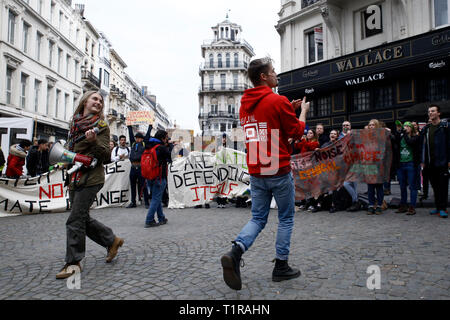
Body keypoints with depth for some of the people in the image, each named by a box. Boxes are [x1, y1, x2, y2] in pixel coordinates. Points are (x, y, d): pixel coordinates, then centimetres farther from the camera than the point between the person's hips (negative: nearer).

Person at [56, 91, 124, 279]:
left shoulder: (102, 126, -3)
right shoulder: (75, 123, 14)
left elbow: (106, 155, -9)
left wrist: (94, 141, -25)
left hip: (91, 178, -7)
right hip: (74, 178, 7)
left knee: (75, 220, -7)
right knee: (83, 218, 13)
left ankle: (73, 263, 5)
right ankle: (112, 240, 28)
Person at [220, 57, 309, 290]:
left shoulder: (245, 104, 10)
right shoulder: (278, 101, -11)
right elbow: (297, 132, -4)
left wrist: (289, 109, 23)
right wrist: (302, 111, 13)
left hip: (255, 172, 6)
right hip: (279, 171, -5)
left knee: (258, 218, 14)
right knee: (286, 219, 11)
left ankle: (235, 251, -9)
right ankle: (281, 267, 20)